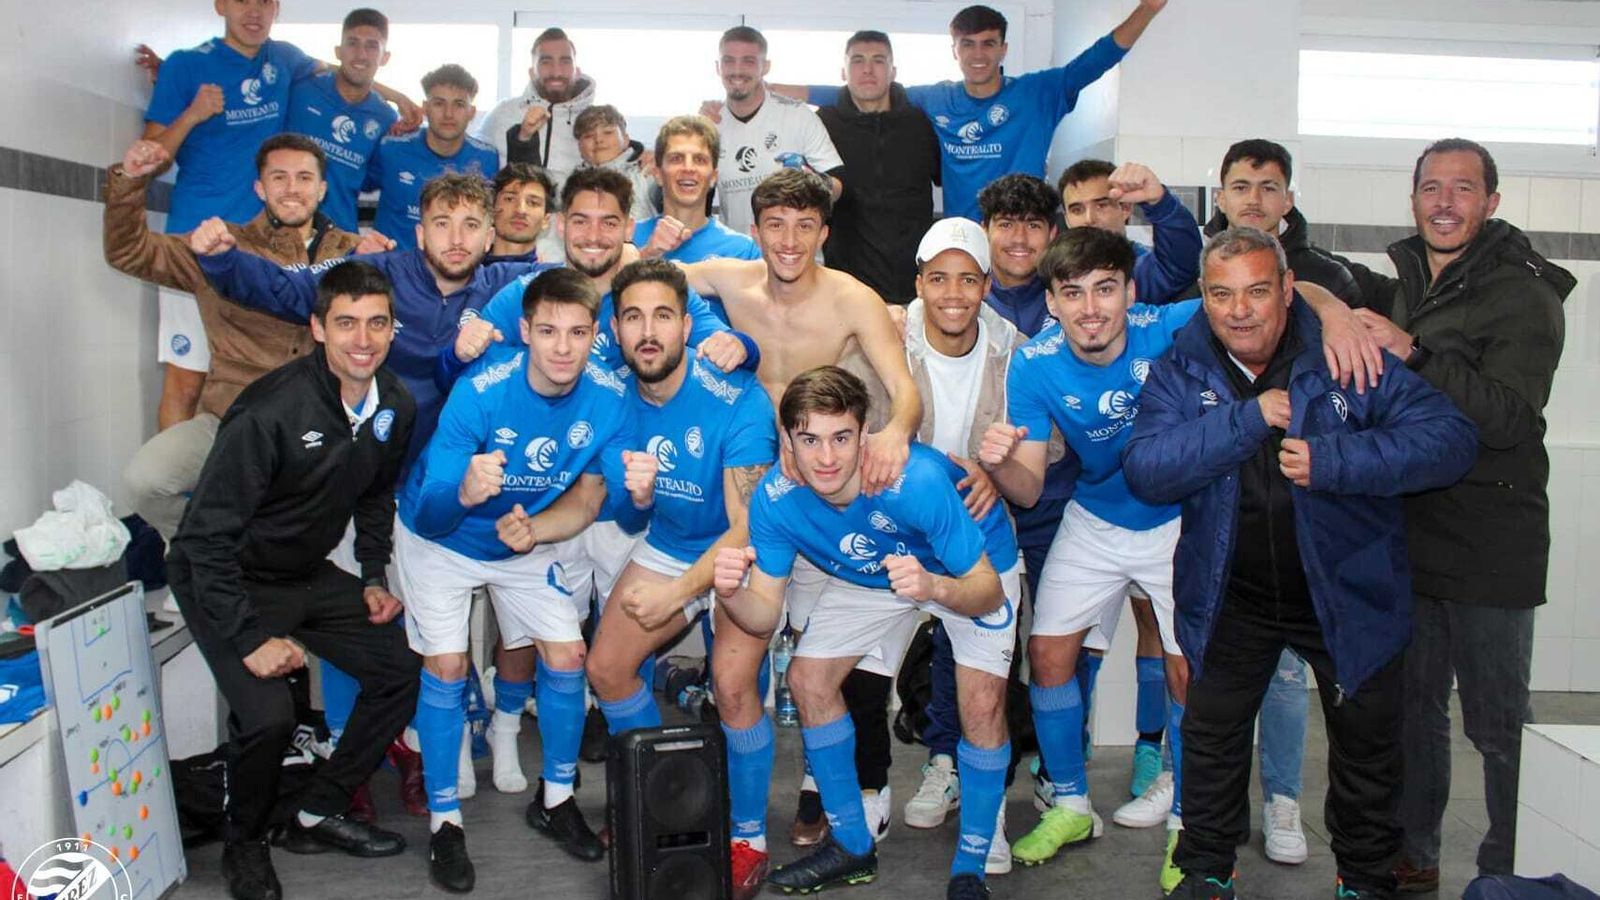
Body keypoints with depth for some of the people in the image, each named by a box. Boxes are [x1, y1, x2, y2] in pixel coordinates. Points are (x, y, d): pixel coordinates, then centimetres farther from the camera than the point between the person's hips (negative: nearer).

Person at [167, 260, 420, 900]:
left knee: (399, 672, 3)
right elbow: (205, 534, -26)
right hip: (227, 579, -7)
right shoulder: (272, 410, -29)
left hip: (309, 574, 7)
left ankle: (319, 815, 19)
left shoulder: (395, 407, -6)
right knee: (267, 714, -25)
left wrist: (373, 578, 7)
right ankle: (243, 842, 6)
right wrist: (250, 637, -28)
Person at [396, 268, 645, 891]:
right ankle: (444, 820, 8)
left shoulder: (608, 399, -22)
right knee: (447, 665, -10)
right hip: (442, 538, -3)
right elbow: (428, 518, -35)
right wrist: (465, 493, -57)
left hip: (532, 541, 4)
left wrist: (639, 491, -32)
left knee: (567, 654, -1)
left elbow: (588, 498, -11)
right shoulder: (480, 392, -33)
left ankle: (556, 798, 21)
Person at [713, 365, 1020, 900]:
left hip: (973, 568, -4)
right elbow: (765, 616, -20)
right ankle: (853, 847, 16)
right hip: (868, 577, 4)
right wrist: (731, 594, -43)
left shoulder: (917, 480, -40)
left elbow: (988, 591, -33)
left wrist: (934, 587, -55)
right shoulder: (775, 499, -27)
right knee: (807, 679, -3)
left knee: (982, 702, -20)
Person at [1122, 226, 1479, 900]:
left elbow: (1451, 438, -19)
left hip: (1347, 588, -1)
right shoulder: (1178, 373, -7)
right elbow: (1145, 471, -21)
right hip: (1231, 596, 1)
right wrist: (1246, 419, -29)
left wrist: (1333, 461, -30)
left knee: (1367, 743, 15)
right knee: (1212, 736, 14)